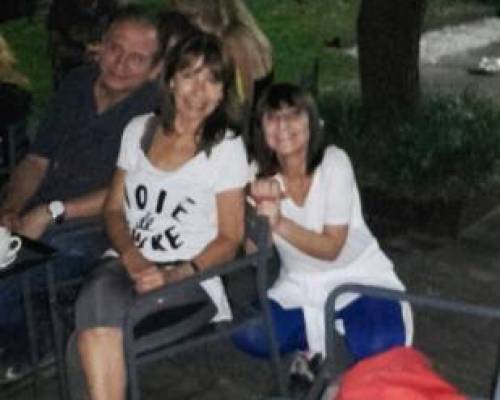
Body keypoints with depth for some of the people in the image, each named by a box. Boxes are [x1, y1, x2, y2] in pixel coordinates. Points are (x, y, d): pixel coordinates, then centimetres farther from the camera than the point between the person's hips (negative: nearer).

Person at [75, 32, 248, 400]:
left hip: (192, 278, -3)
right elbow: (114, 208, 13)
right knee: (99, 294, -34)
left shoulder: (227, 147, 0)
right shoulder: (138, 130, 12)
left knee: (99, 305, -32)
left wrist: (175, 275, -17)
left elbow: (229, 238, 0)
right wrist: (132, 256, -8)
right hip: (128, 263, 3)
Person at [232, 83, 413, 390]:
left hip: (356, 276, -3)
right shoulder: (261, 174, -8)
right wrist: (258, 208, -32)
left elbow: (331, 248, -22)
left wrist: (279, 223, -37)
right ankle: (316, 334, 5)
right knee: (248, 335, -22)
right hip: (299, 284, 3)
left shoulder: (333, 162, -19)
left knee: (380, 345, -31)